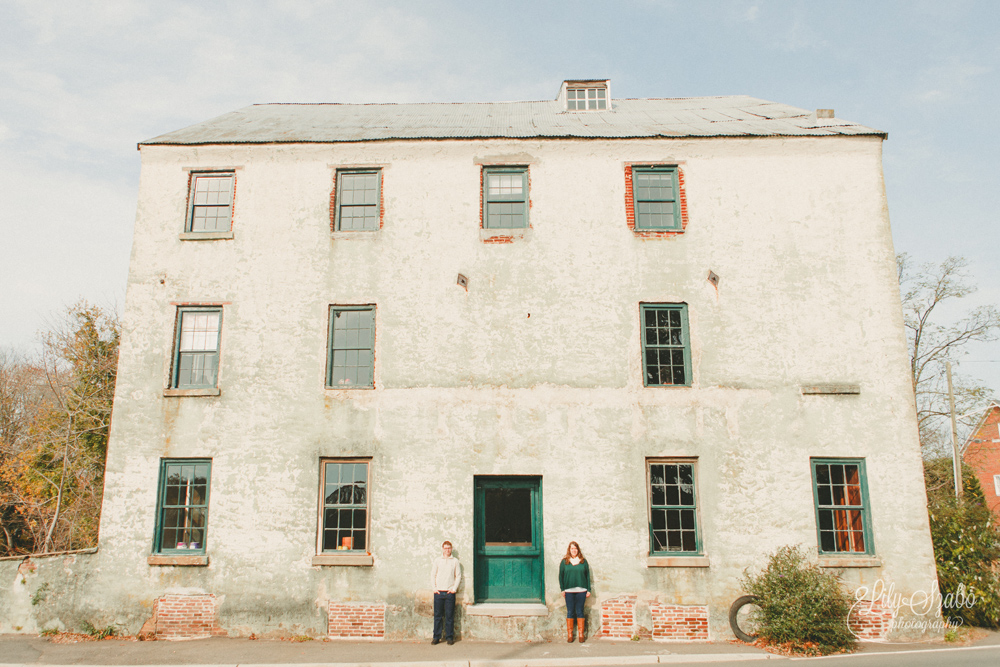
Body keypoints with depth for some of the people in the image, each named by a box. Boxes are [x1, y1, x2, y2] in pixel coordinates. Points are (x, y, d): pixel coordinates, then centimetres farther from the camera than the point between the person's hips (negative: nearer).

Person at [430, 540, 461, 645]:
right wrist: (434, 588, 0)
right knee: (437, 615, 2)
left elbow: (458, 576, 7)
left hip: (450, 592, -1)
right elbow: (433, 575, 10)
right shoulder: (437, 561, 10)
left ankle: (449, 637, 8)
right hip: (438, 592, 1)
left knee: (449, 616, 0)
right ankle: (436, 637, 10)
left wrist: (454, 588, -4)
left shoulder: (455, 561, 7)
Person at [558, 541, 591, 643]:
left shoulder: (583, 561, 7)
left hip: (581, 590, 0)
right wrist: (562, 589, 0)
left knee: (580, 612, 3)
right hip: (569, 591, 0)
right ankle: (569, 635, 9)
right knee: (570, 612, 3)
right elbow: (561, 576, 8)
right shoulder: (564, 562, 6)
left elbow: (587, 576, 9)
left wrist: (588, 589, 4)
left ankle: (581, 635, 9)